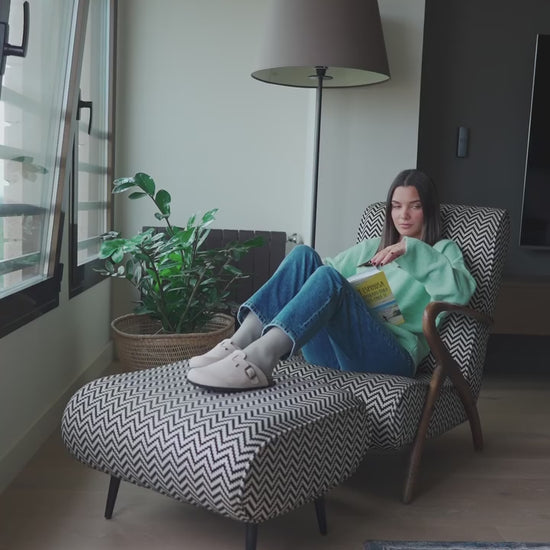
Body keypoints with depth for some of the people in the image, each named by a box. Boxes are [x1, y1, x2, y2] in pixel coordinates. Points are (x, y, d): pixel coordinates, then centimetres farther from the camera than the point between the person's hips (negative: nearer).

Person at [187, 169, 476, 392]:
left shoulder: (442, 250, 16)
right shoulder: (370, 247, 30)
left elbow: (460, 291, -5)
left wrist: (411, 249, -11)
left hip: (391, 355, -4)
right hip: (332, 349, 5)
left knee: (329, 279, -30)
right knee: (304, 255, -16)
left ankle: (259, 358, -47)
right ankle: (240, 343, -31)